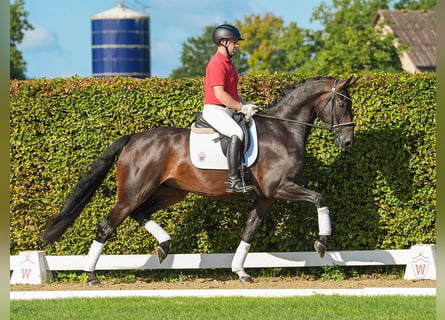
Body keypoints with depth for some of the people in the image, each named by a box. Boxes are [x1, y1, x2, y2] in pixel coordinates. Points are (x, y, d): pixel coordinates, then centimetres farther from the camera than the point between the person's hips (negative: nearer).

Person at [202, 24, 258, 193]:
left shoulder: (228, 63, 19)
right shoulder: (217, 64, -14)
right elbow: (220, 93, -22)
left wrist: (245, 105, 9)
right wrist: (241, 108, -18)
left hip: (227, 111, 11)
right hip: (215, 110, -11)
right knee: (237, 133, -31)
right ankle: (233, 180, -37)